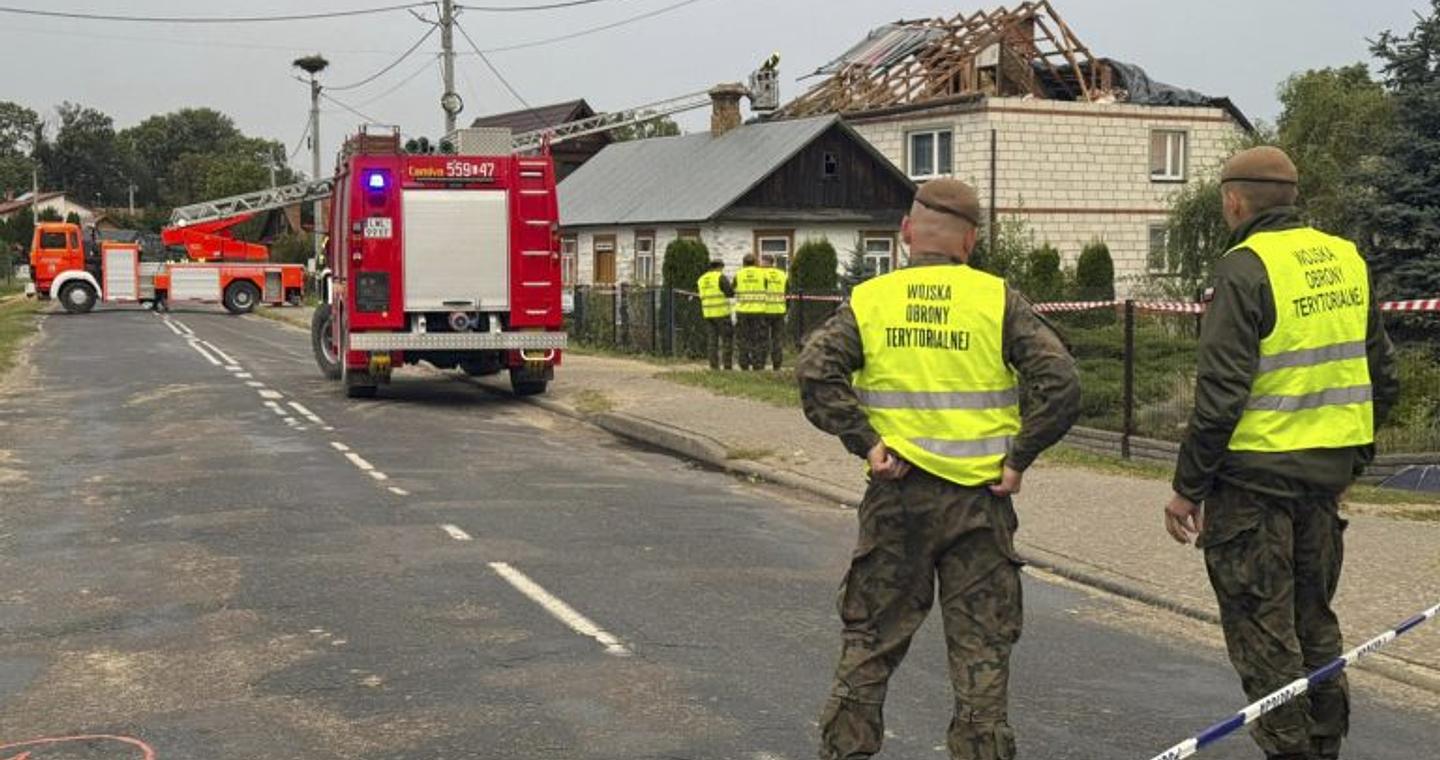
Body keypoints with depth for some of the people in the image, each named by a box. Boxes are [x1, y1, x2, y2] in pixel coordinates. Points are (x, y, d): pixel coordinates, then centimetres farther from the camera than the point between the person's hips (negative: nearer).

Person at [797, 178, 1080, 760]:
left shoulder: (869, 300, 3)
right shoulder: (998, 301, 0)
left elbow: (815, 371, -11)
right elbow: (1060, 382, -10)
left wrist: (864, 441, -7)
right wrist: (1019, 457, -4)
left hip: (896, 495, 1)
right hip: (979, 496, -1)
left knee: (869, 641, 13)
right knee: (981, 647, 9)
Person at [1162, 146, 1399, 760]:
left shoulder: (1247, 268, -14)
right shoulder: (1346, 258, 8)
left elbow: (1220, 393, -18)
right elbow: (1382, 375, 14)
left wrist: (1188, 486, -12)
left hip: (1255, 473, -7)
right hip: (1328, 469, 7)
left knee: (1261, 628, 3)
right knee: (1312, 617, 19)